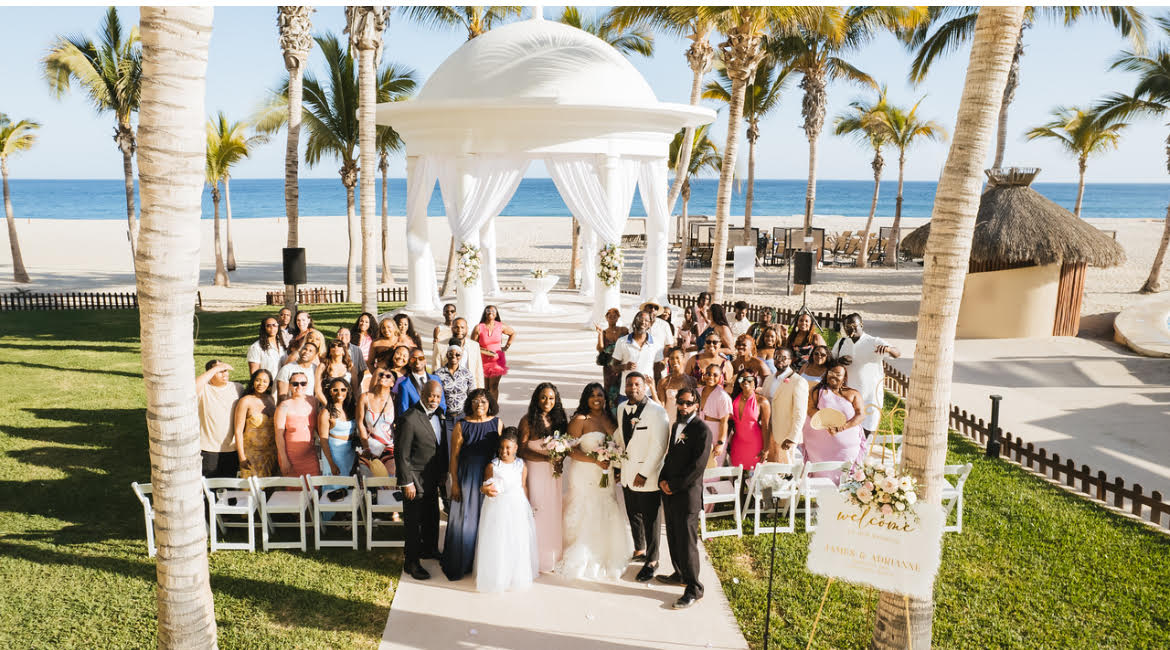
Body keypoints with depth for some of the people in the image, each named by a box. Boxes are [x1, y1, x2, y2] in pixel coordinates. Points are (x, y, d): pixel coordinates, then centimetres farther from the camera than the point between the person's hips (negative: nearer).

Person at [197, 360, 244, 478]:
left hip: (232, 449, 3)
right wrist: (215, 369, -25)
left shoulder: (238, 388, 5)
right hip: (208, 449, -3)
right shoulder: (204, 389, -5)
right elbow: (193, 387, -30)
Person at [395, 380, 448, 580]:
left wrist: (443, 471, 14)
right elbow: (401, 454, -19)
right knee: (413, 522, 3)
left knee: (432, 517, 23)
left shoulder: (439, 414, 2)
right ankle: (411, 562, 17)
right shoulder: (409, 419, -23)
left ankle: (429, 549, 43)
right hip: (416, 478, -8)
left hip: (433, 477, 8)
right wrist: (407, 482, -18)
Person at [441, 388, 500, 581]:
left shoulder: (497, 423, 0)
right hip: (467, 477, -2)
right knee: (464, 519, 4)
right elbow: (454, 456, -5)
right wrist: (455, 483, -8)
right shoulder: (461, 426, -7)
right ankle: (459, 564, 19)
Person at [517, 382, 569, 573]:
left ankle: (552, 556, 24)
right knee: (536, 513, -2)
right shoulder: (528, 421, -10)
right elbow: (522, 451, -13)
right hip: (534, 471, -5)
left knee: (553, 511, 10)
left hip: (553, 472, 5)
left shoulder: (558, 419, 6)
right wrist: (546, 457, -21)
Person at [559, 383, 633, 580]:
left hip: (606, 475, 5)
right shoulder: (580, 420, -10)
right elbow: (571, 449, -14)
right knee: (585, 516, 0)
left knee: (606, 516, 9)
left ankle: (605, 559, 25)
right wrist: (595, 460, -21)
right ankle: (582, 561, 14)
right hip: (585, 475, -5)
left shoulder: (610, 419, 8)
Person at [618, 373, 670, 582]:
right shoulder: (622, 408, 5)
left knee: (650, 519, 5)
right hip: (627, 473, 6)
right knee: (633, 515, 19)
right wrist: (617, 465, 11)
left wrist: (644, 473, -18)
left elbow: (659, 447, -17)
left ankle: (652, 560, 21)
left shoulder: (657, 412, -16)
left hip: (647, 476, -6)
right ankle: (639, 550, 39)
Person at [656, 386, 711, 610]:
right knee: (673, 537, 17)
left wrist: (674, 485, -15)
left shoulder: (702, 431, -13)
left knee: (687, 541, -3)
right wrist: (662, 480, 3)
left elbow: (698, 466, -17)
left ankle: (693, 588, 7)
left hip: (688, 493, -8)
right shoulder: (675, 426, 14)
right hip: (669, 492, 8)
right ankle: (680, 574, 34)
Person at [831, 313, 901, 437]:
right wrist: (839, 361, -11)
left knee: (867, 431, 3)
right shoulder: (841, 342, 5)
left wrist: (888, 348, -44)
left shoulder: (874, 343, -8)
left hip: (870, 397, -3)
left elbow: (898, 354, -19)